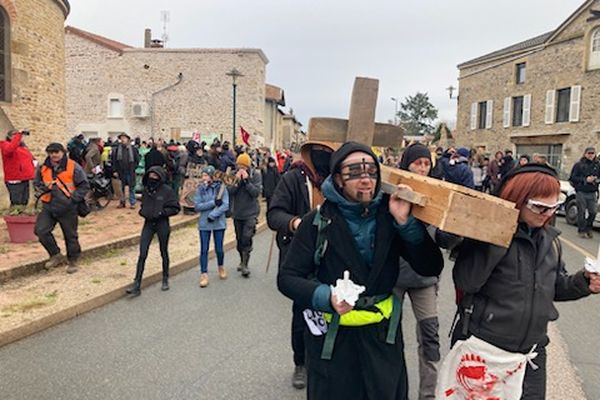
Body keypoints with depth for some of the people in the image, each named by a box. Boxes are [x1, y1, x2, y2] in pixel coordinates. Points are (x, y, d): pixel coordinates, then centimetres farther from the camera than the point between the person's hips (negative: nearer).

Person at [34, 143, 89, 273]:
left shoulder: (73, 167, -9)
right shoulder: (43, 168, 4)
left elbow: (84, 186, -6)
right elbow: (36, 183, 19)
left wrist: (73, 199, -15)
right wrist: (42, 192, -1)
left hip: (68, 209, -4)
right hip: (48, 207, 4)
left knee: (70, 235, 6)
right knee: (40, 230, -8)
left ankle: (73, 261, 25)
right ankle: (56, 255, 12)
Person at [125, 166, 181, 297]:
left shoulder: (167, 190, -10)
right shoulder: (146, 190, 4)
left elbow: (175, 208, -8)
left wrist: (161, 213, -19)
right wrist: (142, 211, -2)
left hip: (162, 224, -3)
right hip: (148, 223, 4)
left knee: (164, 253, 12)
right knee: (142, 254, -3)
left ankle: (165, 280, 30)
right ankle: (137, 285, 1)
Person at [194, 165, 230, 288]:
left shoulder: (221, 187, -6)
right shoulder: (200, 189, 0)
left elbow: (225, 205, -12)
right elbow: (197, 206, -7)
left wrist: (212, 215, -18)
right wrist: (213, 203, -16)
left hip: (219, 223, -1)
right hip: (204, 224, 1)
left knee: (219, 249, 7)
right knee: (204, 250, 1)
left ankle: (221, 267, 35)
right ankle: (204, 275, 12)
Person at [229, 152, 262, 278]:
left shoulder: (256, 175, -6)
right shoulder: (234, 174, 0)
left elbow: (257, 192, -15)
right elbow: (229, 192, -7)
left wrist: (246, 180, -20)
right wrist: (237, 181, -19)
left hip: (251, 212, -4)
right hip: (237, 212, 4)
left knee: (247, 238, -14)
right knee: (239, 239, 14)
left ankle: (245, 264, -5)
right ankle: (242, 261, 32)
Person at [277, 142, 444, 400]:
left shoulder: (389, 216, -5)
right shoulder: (318, 221, -12)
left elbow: (431, 268, -9)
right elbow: (287, 278, -9)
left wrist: (406, 222, -22)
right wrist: (326, 297, -26)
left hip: (383, 334, 3)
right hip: (332, 337, -2)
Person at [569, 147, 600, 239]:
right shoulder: (579, 165, -1)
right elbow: (573, 177, -5)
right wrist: (585, 179, -14)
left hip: (592, 193, 3)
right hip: (581, 192, -3)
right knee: (581, 212, 1)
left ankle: (588, 228, 20)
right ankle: (581, 230, 12)